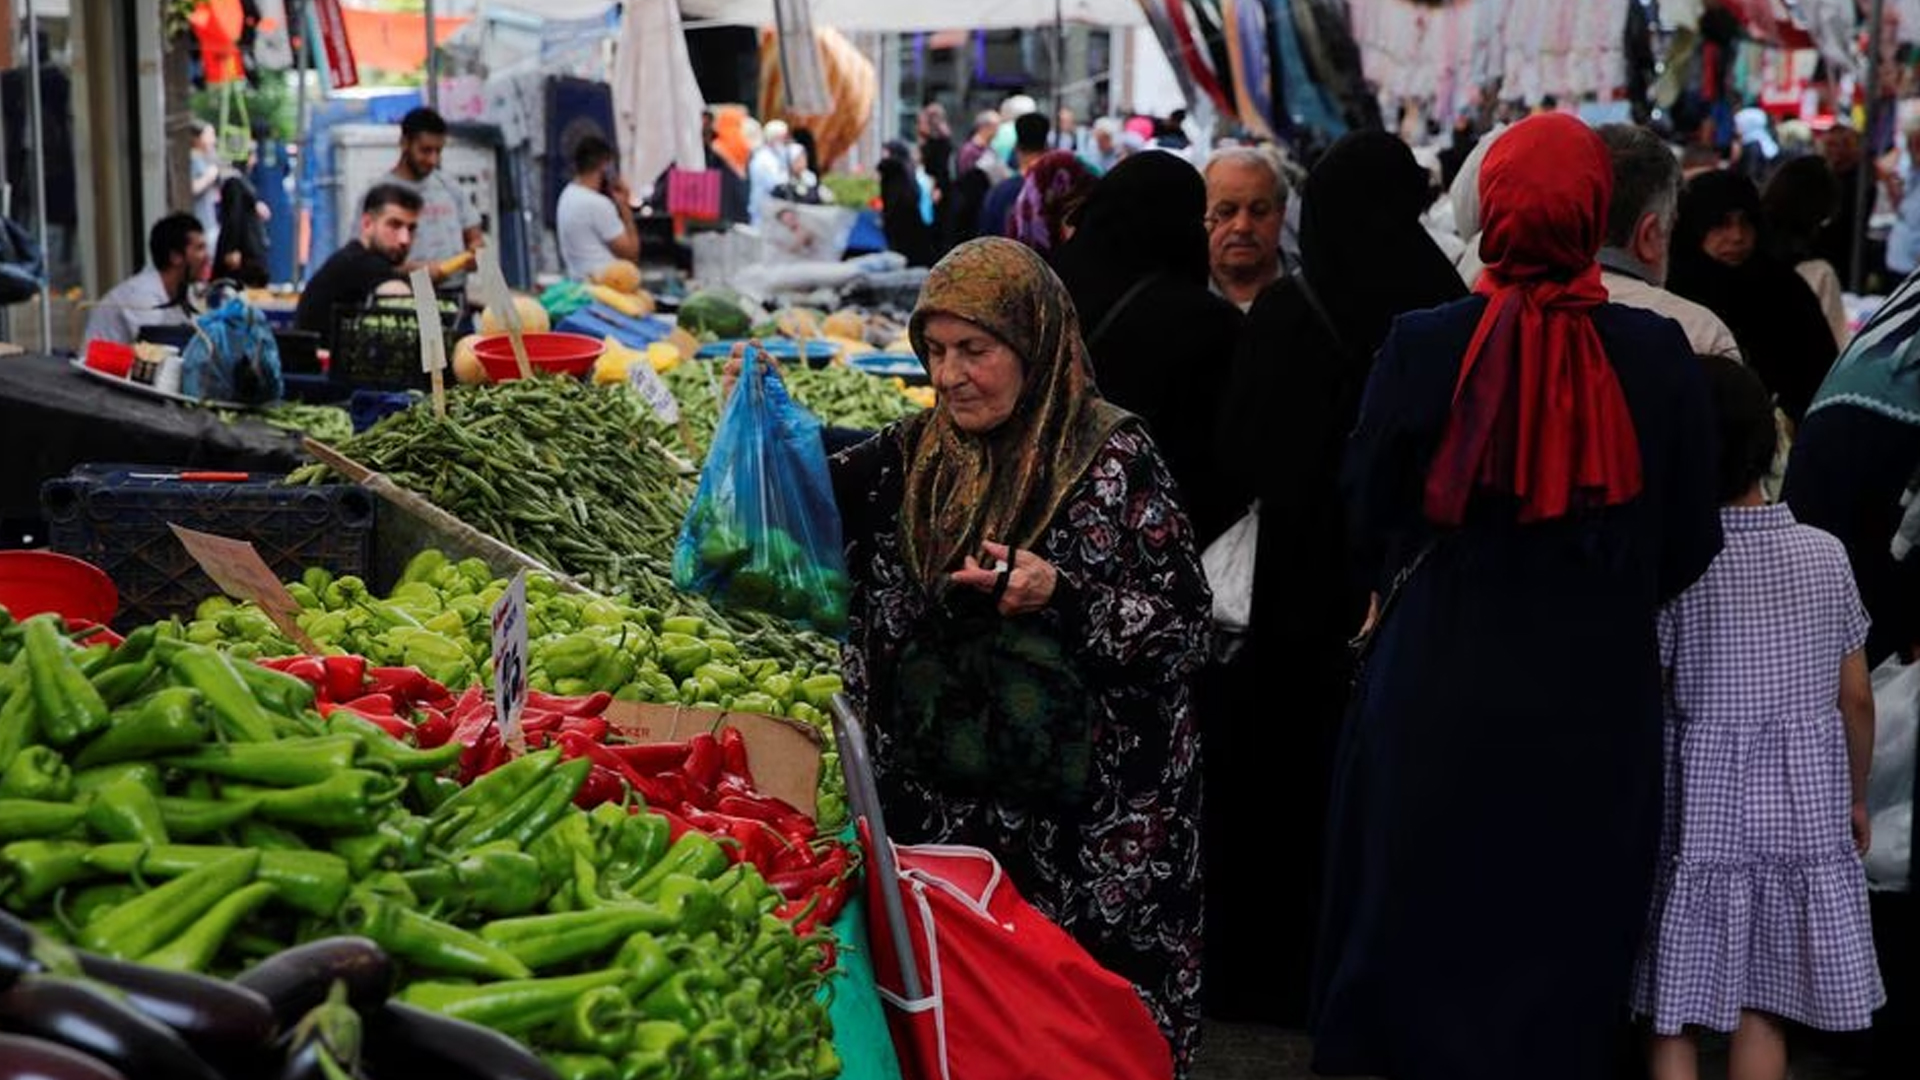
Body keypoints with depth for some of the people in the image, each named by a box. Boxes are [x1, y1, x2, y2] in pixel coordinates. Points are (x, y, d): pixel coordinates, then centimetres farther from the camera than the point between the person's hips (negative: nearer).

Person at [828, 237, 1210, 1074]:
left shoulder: (1114, 461, -8)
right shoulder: (915, 454, 8)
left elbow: (1185, 628, -9)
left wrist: (1063, 598, -22)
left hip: (1082, 821, -5)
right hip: (936, 802, 5)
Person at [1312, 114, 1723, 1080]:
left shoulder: (1421, 346, -13)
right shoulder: (1659, 355, -10)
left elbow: (1366, 526, -3)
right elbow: (1690, 543, 0)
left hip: (1436, 693, -1)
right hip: (1597, 701, 1)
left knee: (1420, 925, 15)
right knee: (1565, 938, 14)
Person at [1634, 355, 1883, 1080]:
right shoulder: (1825, 555, -1)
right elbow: (1856, 698, 6)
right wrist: (1855, 798, 20)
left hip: (1699, 820, -3)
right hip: (1803, 817, 3)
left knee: (1674, 1019, 4)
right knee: (1763, 1009, 11)